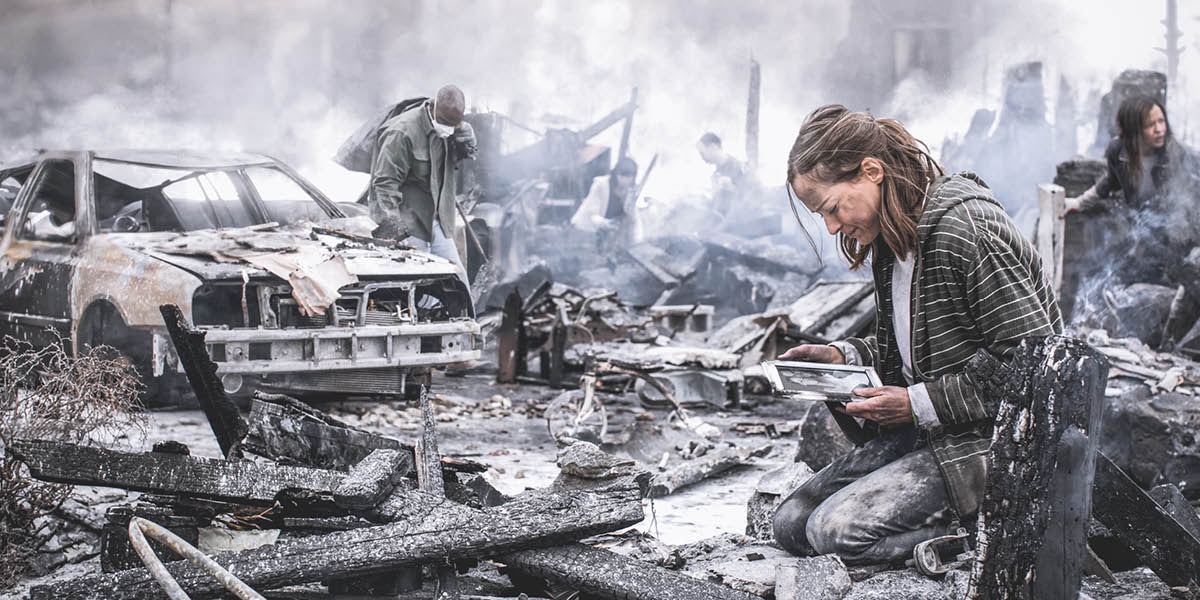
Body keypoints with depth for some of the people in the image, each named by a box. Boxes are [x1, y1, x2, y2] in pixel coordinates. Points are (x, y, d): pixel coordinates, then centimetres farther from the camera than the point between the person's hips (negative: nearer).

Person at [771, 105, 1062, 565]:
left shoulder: (966, 231, -20)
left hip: (993, 440, -10)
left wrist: (919, 405, -20)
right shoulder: (890, 238, 9)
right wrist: (842, 356, 3)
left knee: (837, 530, -22)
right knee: (791, 524, 0)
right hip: (924, 429, 10)